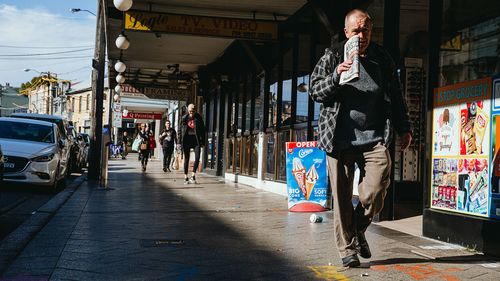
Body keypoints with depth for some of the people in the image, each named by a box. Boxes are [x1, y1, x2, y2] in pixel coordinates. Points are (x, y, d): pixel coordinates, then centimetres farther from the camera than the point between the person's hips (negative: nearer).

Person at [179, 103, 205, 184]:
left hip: (196, 139, 0)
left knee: (197, 158, -11)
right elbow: (181, 130, 5)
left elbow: (202, 130, 3)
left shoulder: (198, 118, 0)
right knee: (186, 158, 5)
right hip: (187, 139, 0)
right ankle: (185, 177, 11)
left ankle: (193, 176, 1)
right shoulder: (184, 118, 2)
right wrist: (179, 141, 1)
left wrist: (202, 141, -3)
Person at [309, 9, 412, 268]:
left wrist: (404, 128, 17)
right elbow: (314, 91, 4)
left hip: (374, 139, 1)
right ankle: (347, 249, 16)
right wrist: (336, 77, -13)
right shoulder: (332, 57, 7)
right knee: (342, 197, 2)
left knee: (375, 193, -10)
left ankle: (359, 230, 19)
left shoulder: (382, 59, 13)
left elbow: (395, 96, 20)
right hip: (339, 138, -1)